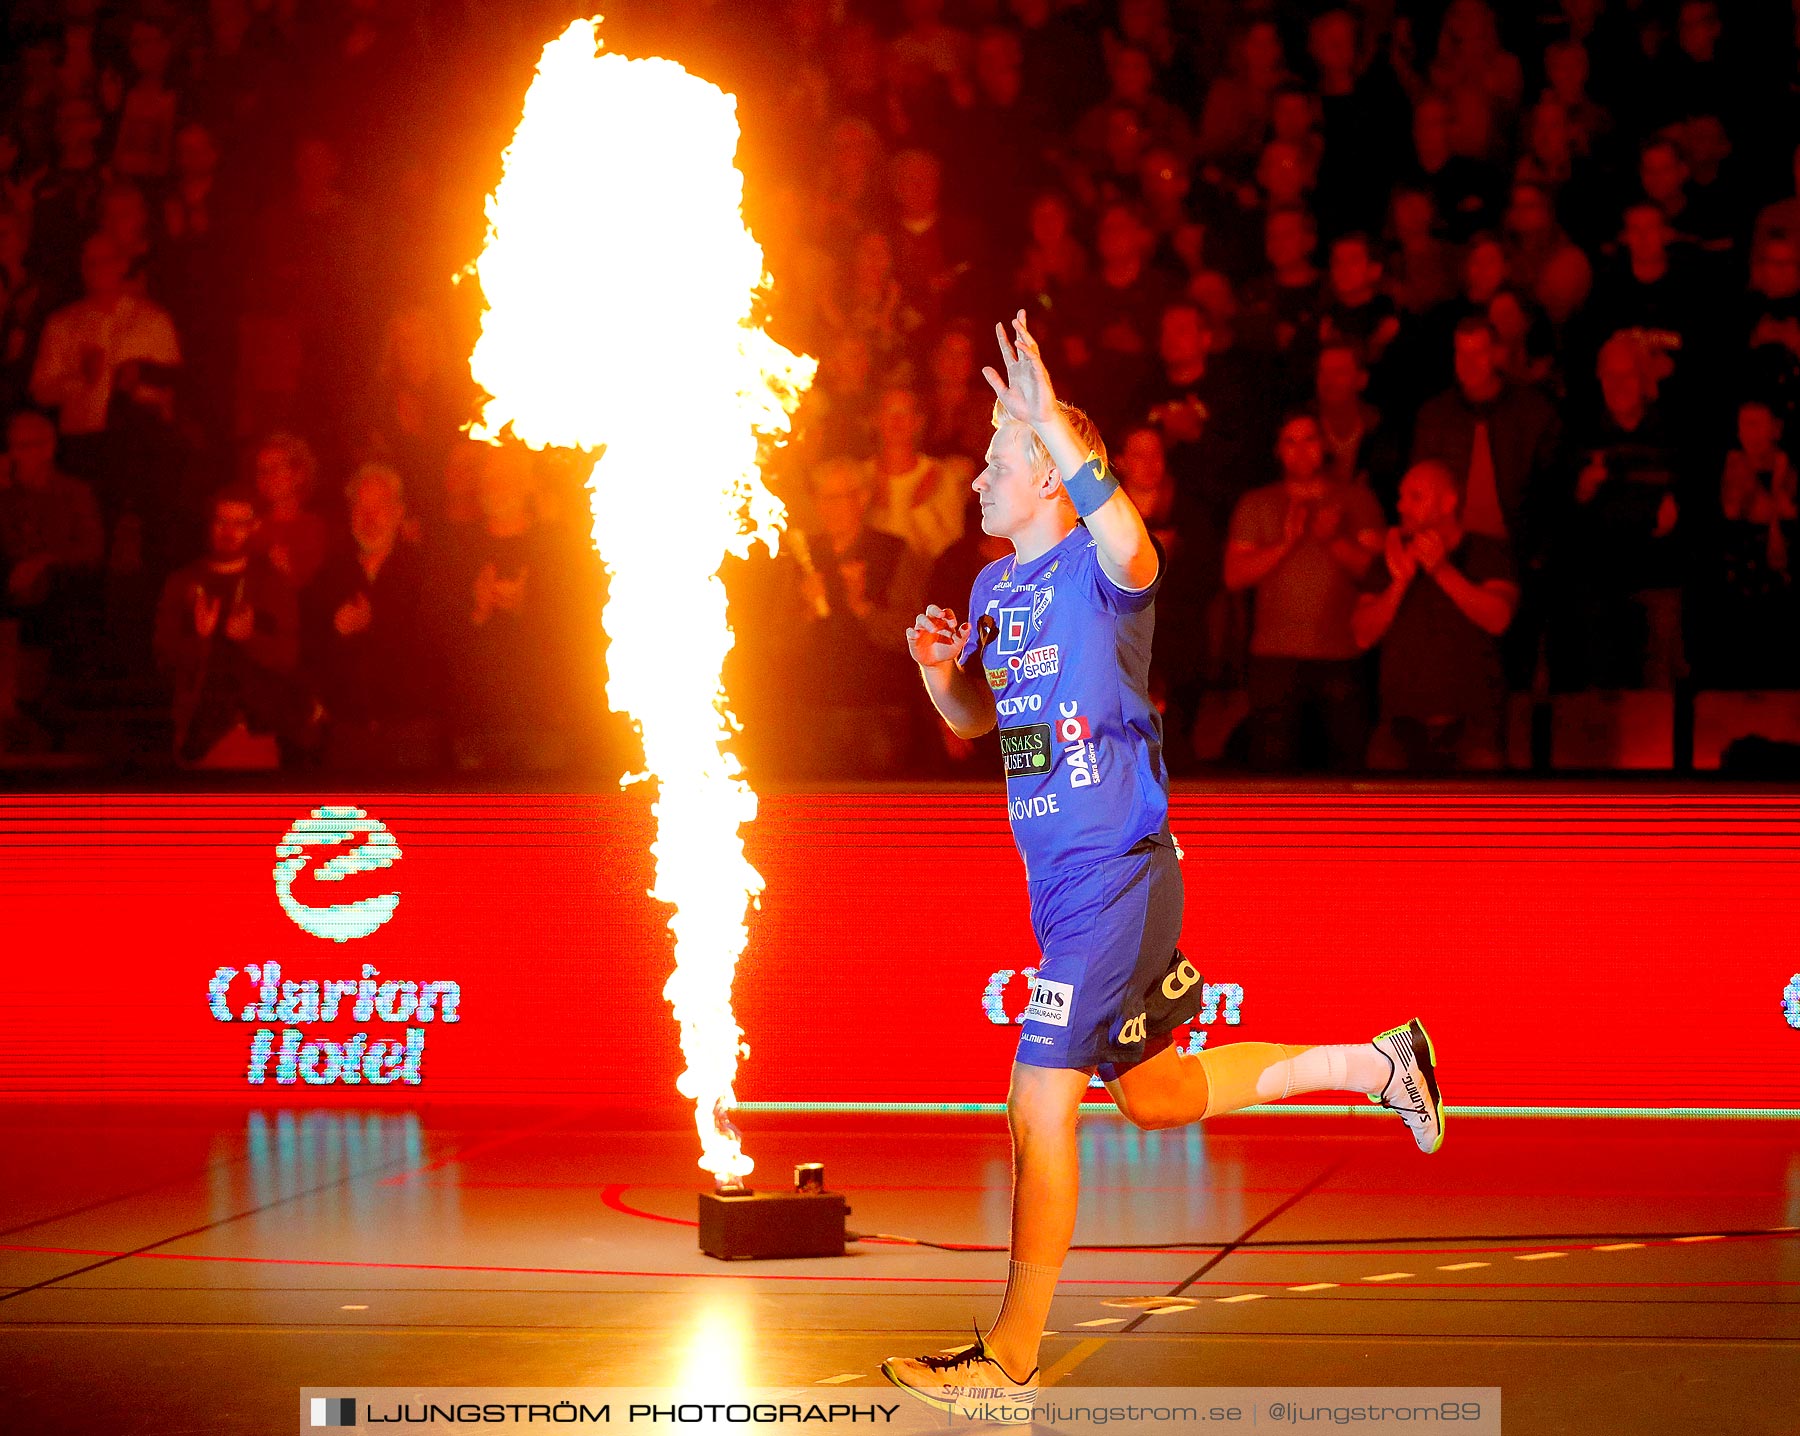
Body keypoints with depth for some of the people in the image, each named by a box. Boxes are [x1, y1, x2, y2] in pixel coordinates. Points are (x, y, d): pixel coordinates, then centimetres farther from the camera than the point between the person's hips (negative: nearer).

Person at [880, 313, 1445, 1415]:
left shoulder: (1098, 571, -14)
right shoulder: (995, 587, 12)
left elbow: (1132, 551, -41)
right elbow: (974, 717, 25)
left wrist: (1052, 426, -45)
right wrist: (941, 666, 2)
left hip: (1117, 876, -10)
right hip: (1063, 881, 10)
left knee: (1040, 1107, -10)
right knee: (1156, 1098, 20)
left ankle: (1009, 1363, -3)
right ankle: (1373, 1065, 34)